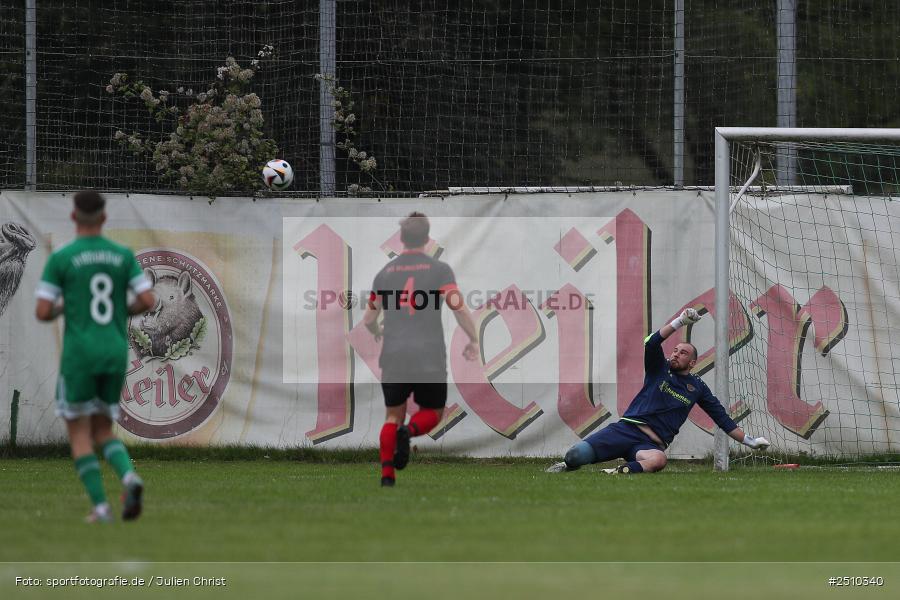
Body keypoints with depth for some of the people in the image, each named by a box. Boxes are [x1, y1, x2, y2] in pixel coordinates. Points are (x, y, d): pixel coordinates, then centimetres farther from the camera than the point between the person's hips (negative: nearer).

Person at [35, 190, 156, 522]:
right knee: (103, 432, 15)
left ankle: (100, 505, -6)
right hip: (115, 355, 4)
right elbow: (148, 300, -2)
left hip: (79, 354, -4)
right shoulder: (123, 255, 4)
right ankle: (129, 477, -15)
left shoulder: (60, 258, -5)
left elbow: (42, 312, -7)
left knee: (79, 432, 7)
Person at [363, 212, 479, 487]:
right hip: (429, 358, -2)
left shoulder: (385, 273, 9)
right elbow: (459, 308, -11)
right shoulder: (439, 269, -1)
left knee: (393, 416, 12)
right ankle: (409, 431, -21)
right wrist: (473, 340, 3)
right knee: (432, 412, 13)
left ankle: (387, 475, -4)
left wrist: (379, 332, 36)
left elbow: (369, 319, 13)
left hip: (393, 358, 2)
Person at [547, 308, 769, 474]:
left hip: (651, 444, 0)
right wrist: (680, 322, -16)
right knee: (576, 455, -19)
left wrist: (749, 441, 16)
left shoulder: (697, 388, 17)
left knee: (658, 459, -41)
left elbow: (722, 418, 22)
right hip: (626, 429, 0)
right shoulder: (660, 369, 13)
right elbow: (651, 344, -8)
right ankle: (567, 466, 13)